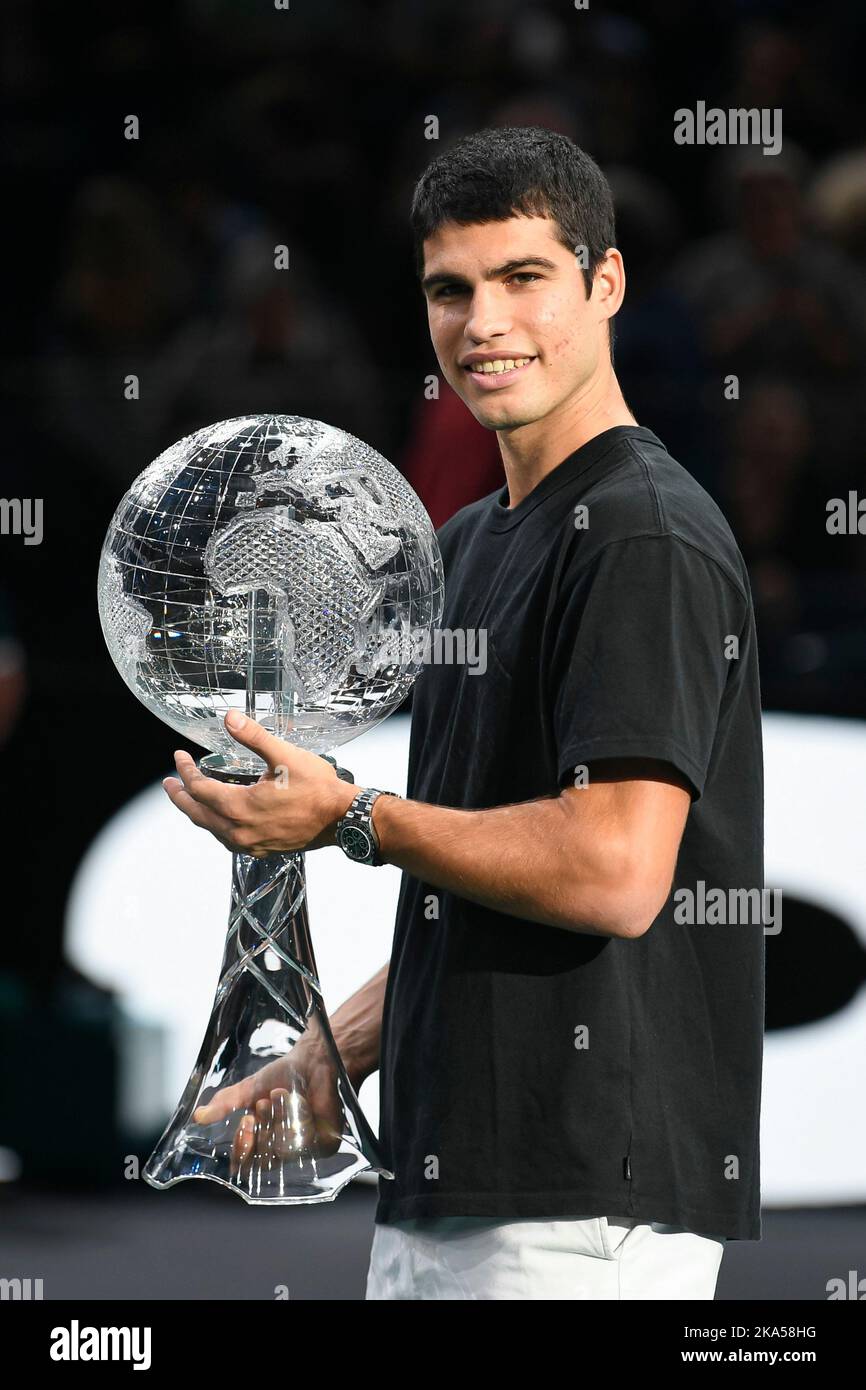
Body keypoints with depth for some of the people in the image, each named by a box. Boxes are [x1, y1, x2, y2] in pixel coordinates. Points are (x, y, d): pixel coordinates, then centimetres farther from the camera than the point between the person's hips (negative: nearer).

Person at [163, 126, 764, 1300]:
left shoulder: (645, 536, -11)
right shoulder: (474, 542, 20)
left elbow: (615, 873, -21)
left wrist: (350, 820, -11)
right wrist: (325, 1063, 16)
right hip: (438, 1191, 9)